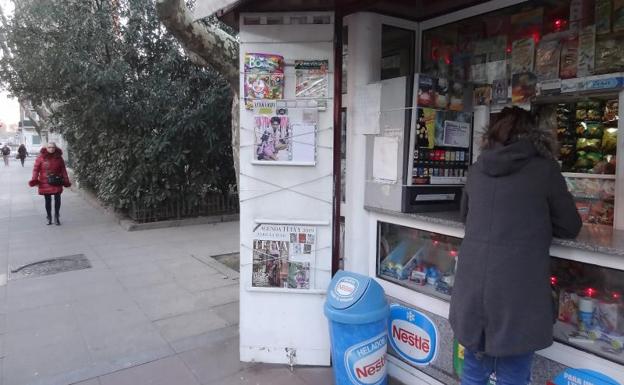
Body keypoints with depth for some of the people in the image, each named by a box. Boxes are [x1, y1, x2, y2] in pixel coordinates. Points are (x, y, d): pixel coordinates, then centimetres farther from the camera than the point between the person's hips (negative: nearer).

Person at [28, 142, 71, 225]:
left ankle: (57, 216, 9)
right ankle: (49, 217, 22)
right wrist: (34, 180, -12)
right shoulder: (41, 157, -2)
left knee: (57, 198, -8)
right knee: (48, 200, 7)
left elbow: (63, 169, 7)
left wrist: (66, 181, 3)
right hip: (45, 183, -1)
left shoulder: (59, 157, 3)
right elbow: (36, 169, -2)